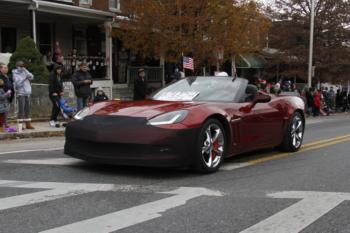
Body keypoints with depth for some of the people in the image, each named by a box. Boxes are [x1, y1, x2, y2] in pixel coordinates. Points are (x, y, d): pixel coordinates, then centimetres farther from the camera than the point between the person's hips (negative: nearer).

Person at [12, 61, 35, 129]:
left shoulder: (25, 72, 12)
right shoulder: (15, 74, -4)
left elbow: (31, 77, -1)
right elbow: (17, 83, -14)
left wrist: (26, 71, -12)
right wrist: (24, 78, -21)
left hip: (27, 93, 6)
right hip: (21, 93, -6)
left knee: (27, 109, 8)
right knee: (21, 109, -9)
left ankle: (28, 124, 14)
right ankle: (20, 124, -6)